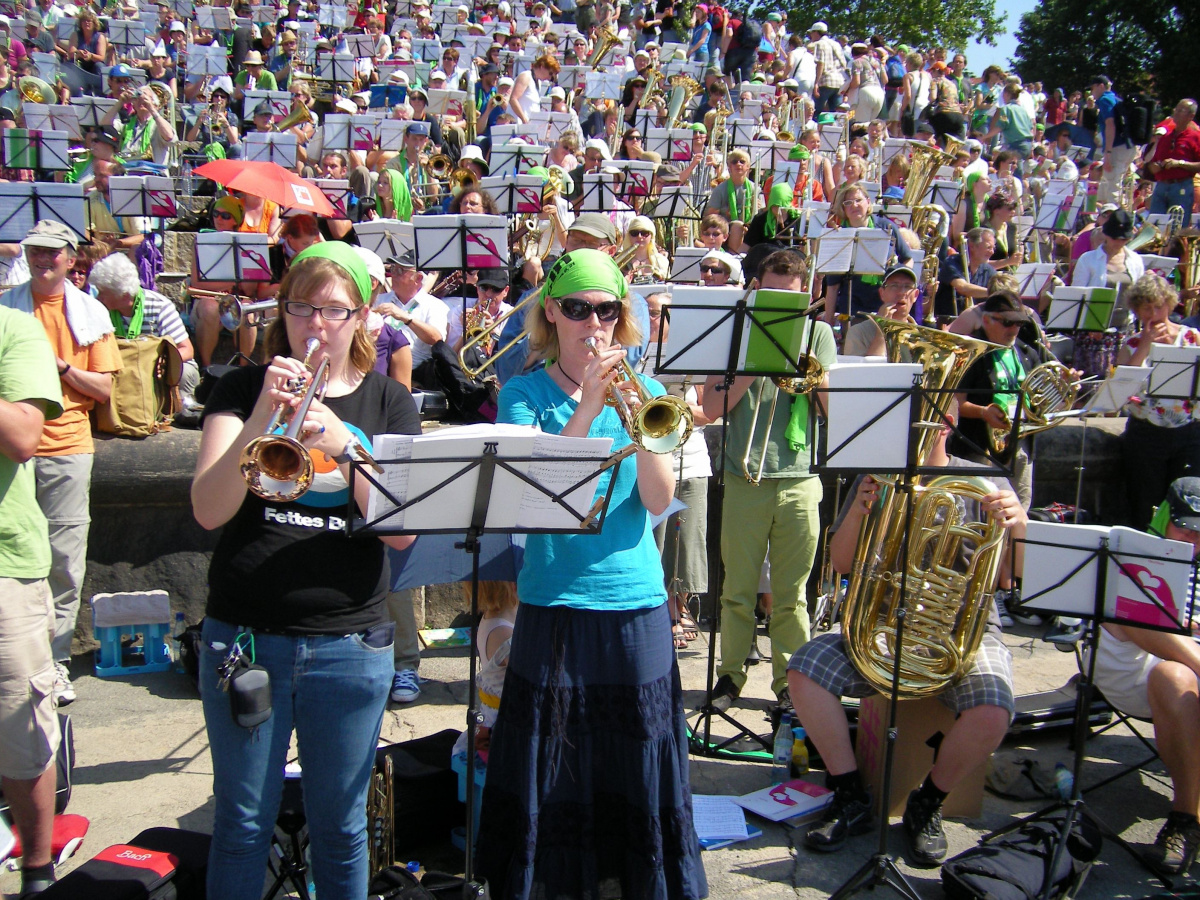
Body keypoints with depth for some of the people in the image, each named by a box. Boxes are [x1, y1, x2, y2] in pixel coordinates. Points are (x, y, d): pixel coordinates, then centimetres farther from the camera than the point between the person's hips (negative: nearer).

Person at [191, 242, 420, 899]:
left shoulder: (388, 402, 4)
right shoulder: (245, 389, 3)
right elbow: (209, 510, -10)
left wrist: (343, 443, -21)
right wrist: (261, 417, -22)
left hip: (349, 644, 0)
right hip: (244, 639, 0)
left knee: (340, 827, 13)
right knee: (242, 824, 11)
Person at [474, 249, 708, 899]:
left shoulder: (640, 390, 6)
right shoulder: (525, 393, 1)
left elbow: (658, 499, -5)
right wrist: (586, 411, -21)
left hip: (636, 602, 1)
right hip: (553, 602, -1)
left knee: (635, 764, 10)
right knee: (553, 761, 8)